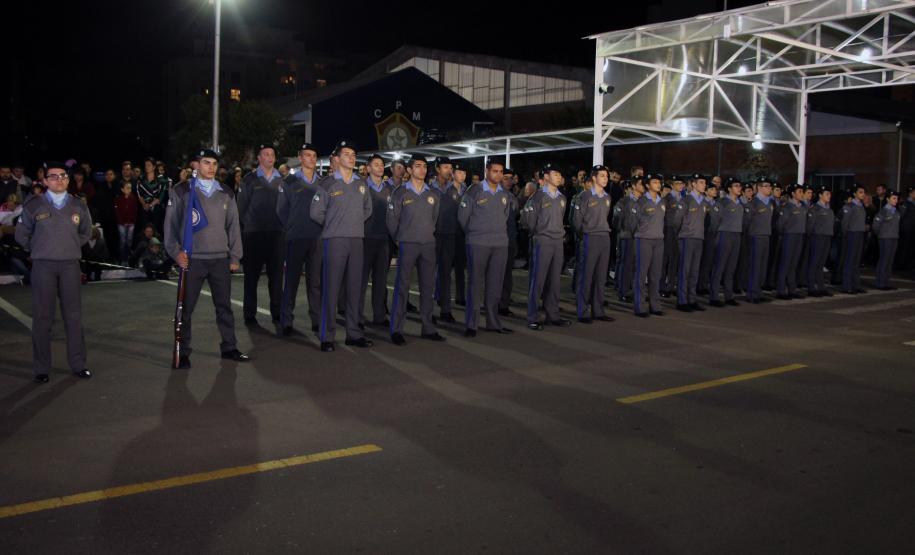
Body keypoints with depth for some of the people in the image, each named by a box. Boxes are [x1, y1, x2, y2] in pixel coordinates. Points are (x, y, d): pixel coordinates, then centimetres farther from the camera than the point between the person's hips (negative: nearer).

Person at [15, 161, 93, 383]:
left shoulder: (78, 206, 8)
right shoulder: (33, 205, 1)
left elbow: (86, 232, 23)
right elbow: (22, 234, 12)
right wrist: (39, 249, 9)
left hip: (70, 265, 2)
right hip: (43, 265, -2)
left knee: (74, 316, 5)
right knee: (42, 317, 1)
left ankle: (78, 364, 12)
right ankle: (41, 369, 7)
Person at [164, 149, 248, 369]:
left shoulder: (225, 194, 10)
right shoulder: (182, 191, 1)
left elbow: (233, 226, 11)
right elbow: (171, 225, 2)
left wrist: (235, 257, 7)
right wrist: (176, 252, -6)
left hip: (221, 259, 3)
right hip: (192, 259, -3)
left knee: (224, 305, 8)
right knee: (186, 307, 2)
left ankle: (229, 347, 19)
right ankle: (183, 353, 12)